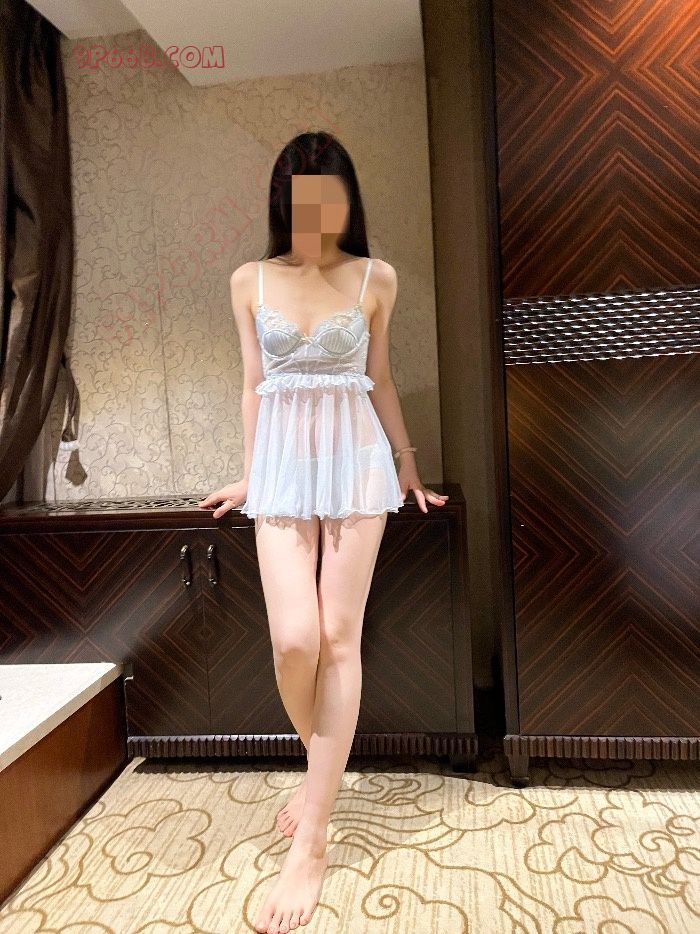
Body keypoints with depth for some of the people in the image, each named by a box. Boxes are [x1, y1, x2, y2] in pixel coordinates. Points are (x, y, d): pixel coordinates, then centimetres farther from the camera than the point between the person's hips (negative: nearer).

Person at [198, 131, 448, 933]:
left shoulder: (375, 279, 5)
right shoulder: (250, 281, 7)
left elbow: (379, 379, 11)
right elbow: (253, 385, 10)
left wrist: (407, 462, 14)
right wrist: (247, 475, 13)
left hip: (357, 457, 0)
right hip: (283, 462, 1)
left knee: (339, 635, -3)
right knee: (293, 639, -9)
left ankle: (310, 842, 8)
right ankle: (319, 768, 25)